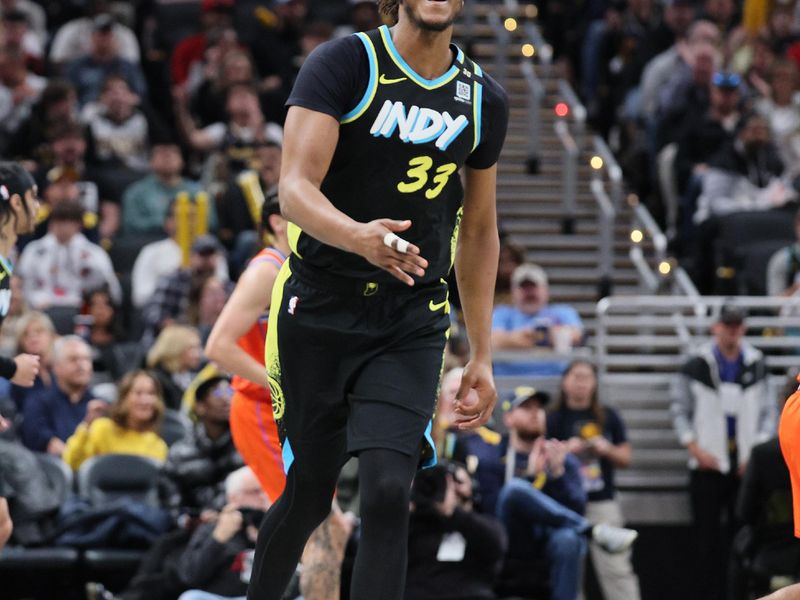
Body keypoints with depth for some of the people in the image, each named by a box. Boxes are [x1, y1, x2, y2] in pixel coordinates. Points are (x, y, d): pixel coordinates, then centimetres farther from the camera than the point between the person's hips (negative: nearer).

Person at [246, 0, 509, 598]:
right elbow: (295, 189, -18)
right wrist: (359, 237, -40)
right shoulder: (343, 64, -9)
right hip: (319, 314, -2)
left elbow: (478, 233, 17)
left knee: (388, 492, -15)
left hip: (413, 324, 2)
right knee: (308, 495, 8)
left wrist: (482, 356, 15)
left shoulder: (485, 99, 6)